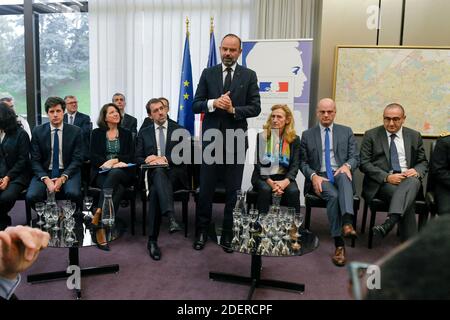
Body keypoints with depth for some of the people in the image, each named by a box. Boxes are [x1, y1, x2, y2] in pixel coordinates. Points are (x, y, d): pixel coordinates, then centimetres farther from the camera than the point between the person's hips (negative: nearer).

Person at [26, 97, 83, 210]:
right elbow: (35, 161, 0)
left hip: (68, 172, -1)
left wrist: (63, 178, -17)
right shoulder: (38, 131, 3)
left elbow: (77, 159, -3)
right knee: (32, 196, -27)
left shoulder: (75, 131, 0)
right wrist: (46, 179, -17)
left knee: (73, 193, -32)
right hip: (44, 173, 1)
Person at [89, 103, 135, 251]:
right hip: (101, 173, -1)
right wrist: (109, 164, -13)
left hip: (121, 173, 1)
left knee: (114, 173, -38)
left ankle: (98, 214, -41)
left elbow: (131, 156, 7)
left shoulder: (126, 133, 17)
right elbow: (93, 156, 3)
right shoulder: (97, 133, 14)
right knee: (117, 189, -36)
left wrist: (114, 160, -11)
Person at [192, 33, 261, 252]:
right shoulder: (208, 73, 7)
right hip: (211, 138, 1)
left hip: (236, 140, 0)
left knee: (233, 190, 7)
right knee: (205, 189, 6)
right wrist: (213, 103, -16)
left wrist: (233, 109, -16)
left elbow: (255, 108, -1)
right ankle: (201, 231, 20)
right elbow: (196, 105, 2)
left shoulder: (249, 75, 4)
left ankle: (228, 233, 20)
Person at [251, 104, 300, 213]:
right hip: (263, 177, -1)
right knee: (265, 190, -32)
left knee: (294, 191, -29)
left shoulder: (294, 139, 8)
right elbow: (257, 163, -3)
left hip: (284, 178, 1)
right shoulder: (261, 137, 4)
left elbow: (295, 165, 0)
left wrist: (285, 181, -20)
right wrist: (270, 182, -19)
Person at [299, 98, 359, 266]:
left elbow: (355, 157, 9)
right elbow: (303, 162, 9)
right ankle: (339, 244, -29)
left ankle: (347, 222, -53)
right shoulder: (307, 135, 14)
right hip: (320, 177, -1)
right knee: (333, 195, -32)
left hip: (340, 174, 1)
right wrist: (313, 176, -11)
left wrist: (347, 166, -15)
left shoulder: (346, 132, 16)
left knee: (343, 175, -36)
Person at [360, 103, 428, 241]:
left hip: (408, 179, 2)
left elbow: (423, 162, 19)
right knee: (406, 197, -32)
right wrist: (387, 177, -16)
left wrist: (416, 171, -7)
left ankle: (389, 222, -51)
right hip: (381, 182, -2)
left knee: (413, 180, -35)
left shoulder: (414, 136, 15)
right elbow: (364, 163, -2)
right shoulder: (371, 135, 5)